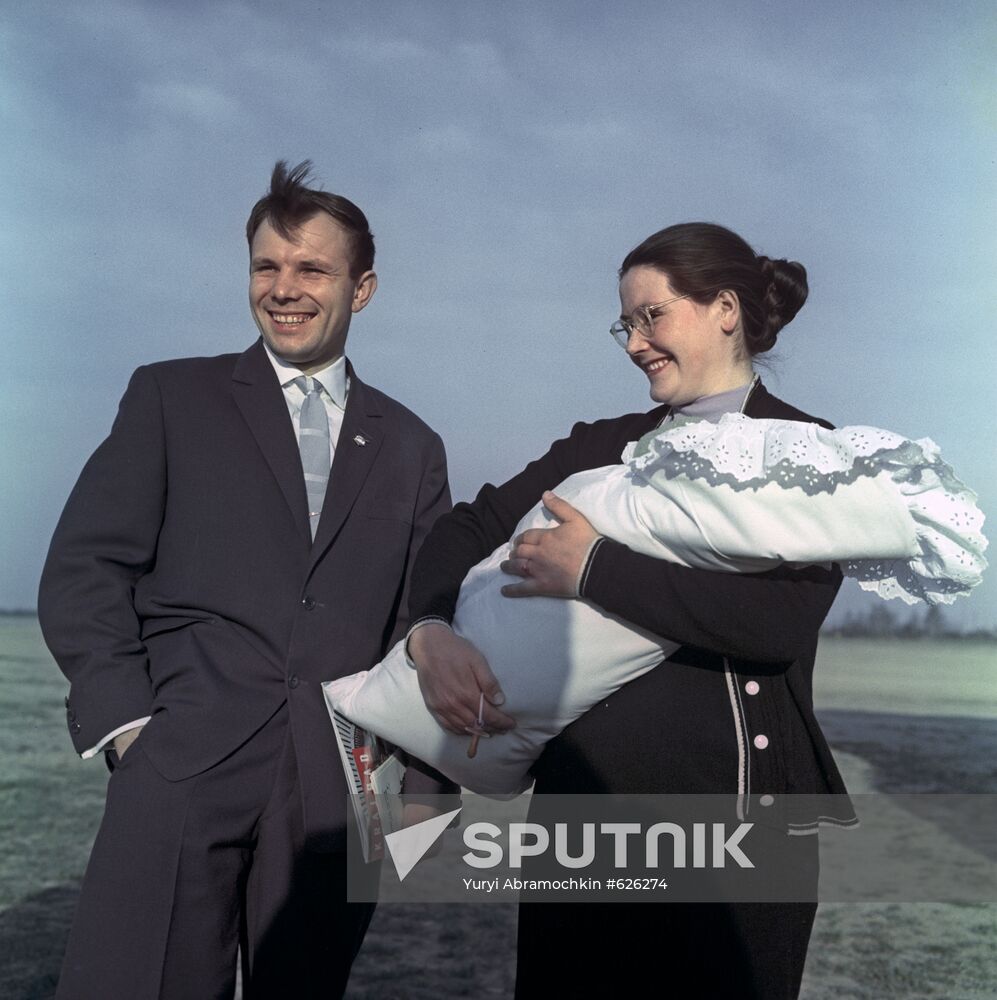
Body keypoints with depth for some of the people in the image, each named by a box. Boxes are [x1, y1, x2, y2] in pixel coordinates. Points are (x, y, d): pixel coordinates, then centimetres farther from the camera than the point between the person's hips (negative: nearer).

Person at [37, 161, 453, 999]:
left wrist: (426, 786, 7)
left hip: (340, 791, 2)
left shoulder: (412, 447, 15)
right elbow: (84, 570, 3)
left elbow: (425, 626, 14)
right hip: (184, 771, -2)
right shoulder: (172, 397, 8)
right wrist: (128, 728, -9)